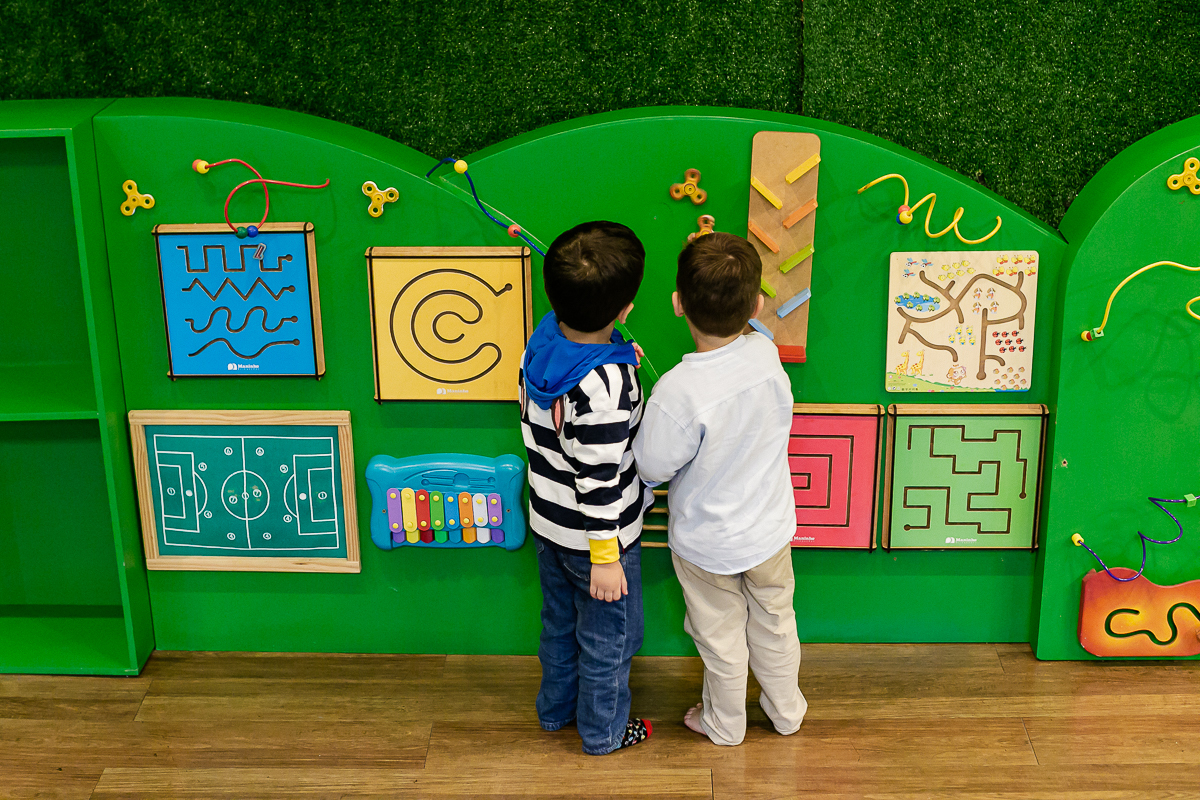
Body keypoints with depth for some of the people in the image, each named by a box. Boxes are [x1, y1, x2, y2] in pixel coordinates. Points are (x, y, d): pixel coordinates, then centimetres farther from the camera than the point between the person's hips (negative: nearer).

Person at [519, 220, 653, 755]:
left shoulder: (542, 340, -12)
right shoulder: (606, 385, -36)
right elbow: (598, 479, -29)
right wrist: (604, 557, -19)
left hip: (548, 522, 7)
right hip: (595, 535, -7)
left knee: (560, 620, 29)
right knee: (609, 636, 18)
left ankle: (555, 707, 50)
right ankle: (603, 731, 39)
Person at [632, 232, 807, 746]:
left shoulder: (679, 393, -34)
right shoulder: (766, 354, -20)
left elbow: (652, 467, -21)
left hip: (707, 543, -4)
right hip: (770, 529, 4)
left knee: (721, 636, 20)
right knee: (774, 622, 26)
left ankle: (725, 723, 42)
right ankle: (786, 711, 47)